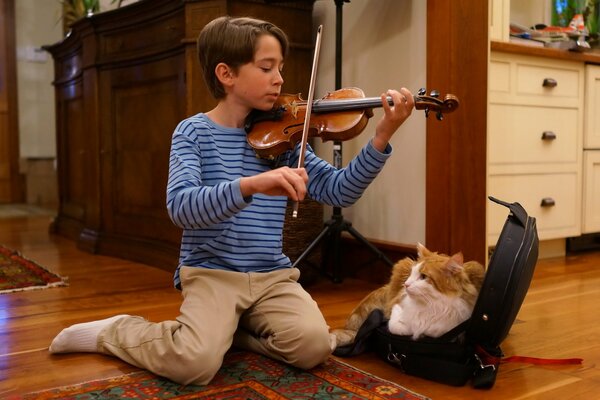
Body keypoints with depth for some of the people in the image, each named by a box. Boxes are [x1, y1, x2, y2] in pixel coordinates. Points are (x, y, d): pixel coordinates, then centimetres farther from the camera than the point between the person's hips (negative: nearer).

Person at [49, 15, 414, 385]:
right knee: (196, 362, -26)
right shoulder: (193, 132, -6)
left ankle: (231, 328, 9)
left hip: (273, 276, 4)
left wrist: (381, 140, -17)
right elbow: (181, 207, -22)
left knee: (314, 346, -19)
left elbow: (337, 191, -2)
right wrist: (250, 185, -40)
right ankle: (113, 330, 5)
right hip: (211, 273, -3)